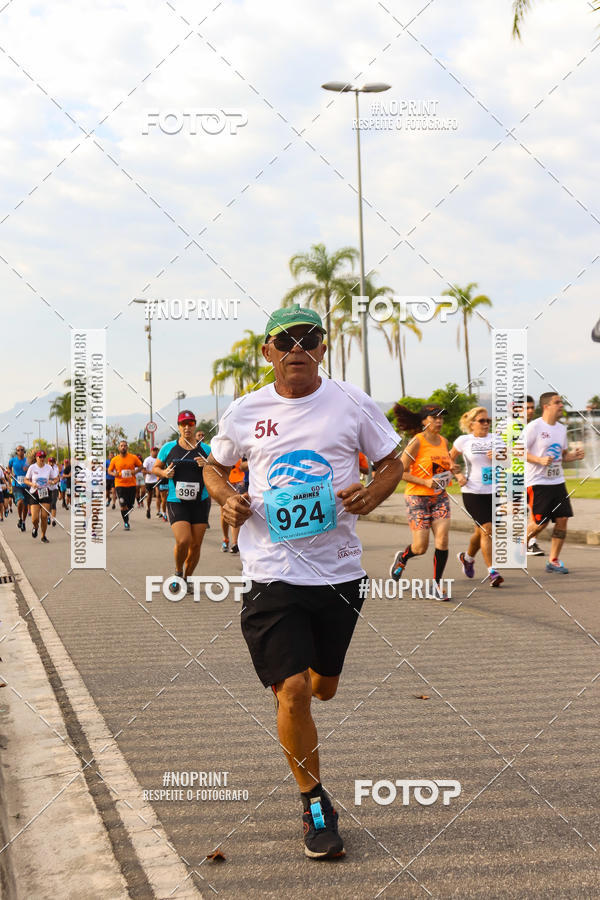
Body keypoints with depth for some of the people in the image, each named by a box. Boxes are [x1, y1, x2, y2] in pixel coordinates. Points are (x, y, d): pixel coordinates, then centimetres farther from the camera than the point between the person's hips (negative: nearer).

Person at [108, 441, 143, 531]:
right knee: (123, 505, -12)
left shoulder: (133, 458, 1)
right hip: (120, 484, -1)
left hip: (131, 484, 1)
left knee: (130, 505, 8)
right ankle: (126, 522, 0)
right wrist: (114, 474, -12)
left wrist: (135, 471, -9)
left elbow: (140, 466, 11)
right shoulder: (114, 459, 1)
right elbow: (109, 470, 10)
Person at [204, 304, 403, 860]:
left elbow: (392, 462, 9)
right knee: (292, 691, -11)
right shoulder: (245, 412, 2)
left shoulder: (351, 403, 0)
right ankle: (314, 803, 9)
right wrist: (227, 499, -4)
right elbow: (214, 466, 18)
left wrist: (369, 496, -12)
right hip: (273, 571, -2)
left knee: (323, 686, 17)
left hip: (338, 569, 2)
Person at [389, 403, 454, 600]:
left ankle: (437, 582, 5)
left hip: (440, 497, 5)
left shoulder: (444, 442, 9)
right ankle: (402, 558, 30)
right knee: (420, 547, -5)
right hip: (417, 497, -5)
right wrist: (425, 482, -20)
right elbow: (400, 472, -11)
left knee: (442, 540, -9)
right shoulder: (417, 442, -11)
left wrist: (450, 472, 5)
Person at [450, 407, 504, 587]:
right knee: (487, 529, -14)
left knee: (481, 531, 11)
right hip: (473, 492, -4)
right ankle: (492, 572, -13)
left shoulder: (495, 439, 9)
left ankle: (467, 557, 40)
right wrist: (458, 475, -3)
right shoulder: (464, 441, 1)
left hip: (494, 491, 4)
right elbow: (449, 459, 12)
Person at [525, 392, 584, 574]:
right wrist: (540, 460, -23)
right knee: (541, 523, -6)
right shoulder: (534, 427, -10)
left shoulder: (562, 428, 13)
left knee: (562, 519, -1)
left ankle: (553, 560, 8)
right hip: (537, 482, -7)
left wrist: (574, 455, 1)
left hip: (557, 481, 7)